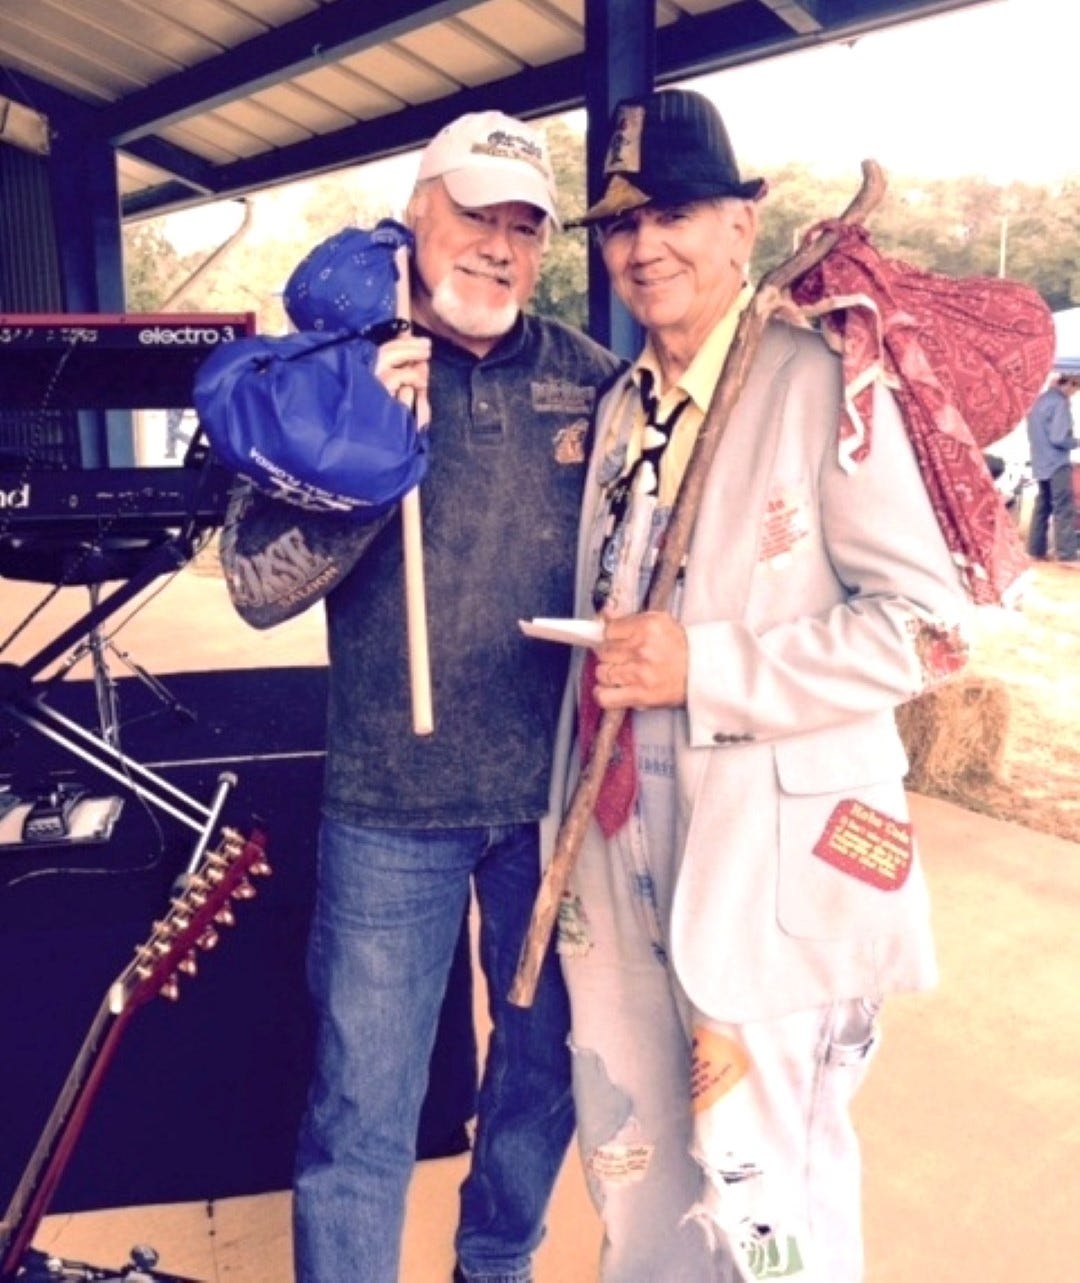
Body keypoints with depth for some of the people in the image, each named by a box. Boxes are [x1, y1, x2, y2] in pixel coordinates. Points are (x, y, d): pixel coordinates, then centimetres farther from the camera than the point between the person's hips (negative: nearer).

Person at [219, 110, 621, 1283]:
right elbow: (257, 585, -10)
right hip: (393, 804, -2)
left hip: (559, 795, 3)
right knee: (361, 1109, 8)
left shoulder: (592, 381, 1)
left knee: (549, 1064, 21)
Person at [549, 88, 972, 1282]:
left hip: (770, 863, -6)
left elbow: (926, 622, -15)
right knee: (633, 1169, 22)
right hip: (623, 855, 7)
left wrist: (705, 668, -19)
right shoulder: (619, 407, 11)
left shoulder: (821, 383, -10)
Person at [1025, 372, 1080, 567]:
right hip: (1057, 464, -9)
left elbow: (1033, 434, 19)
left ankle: (1036, 550, 14)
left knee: (1042, 506, 12)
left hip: (1041, 463, 9)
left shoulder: (1040, 401, 13)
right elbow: (1058, 438, -19)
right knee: (1064, 509, -7)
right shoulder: (1060, 403, -14)